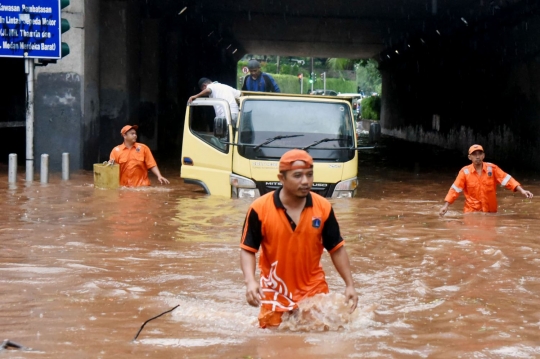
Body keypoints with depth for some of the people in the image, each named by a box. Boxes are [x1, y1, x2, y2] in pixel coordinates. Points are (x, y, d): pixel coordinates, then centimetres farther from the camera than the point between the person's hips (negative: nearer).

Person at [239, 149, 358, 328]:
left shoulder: (323, 207, -6)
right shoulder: (260, 209, -13)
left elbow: (336, 248, 3)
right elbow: (248, 249, -7)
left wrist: (349, 285, -2)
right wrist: (250, 281, -22)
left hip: (314, 292, 2)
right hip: (275, 295, -1)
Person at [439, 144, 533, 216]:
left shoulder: (492, 168, -3)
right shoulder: (465, 171, -5)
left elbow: (507, 179, -8)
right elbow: (455, 189, -6)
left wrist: (522, 191, -20)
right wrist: (446, 206, -13)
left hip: (490, 211, 1)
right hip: (471, 212, -1)